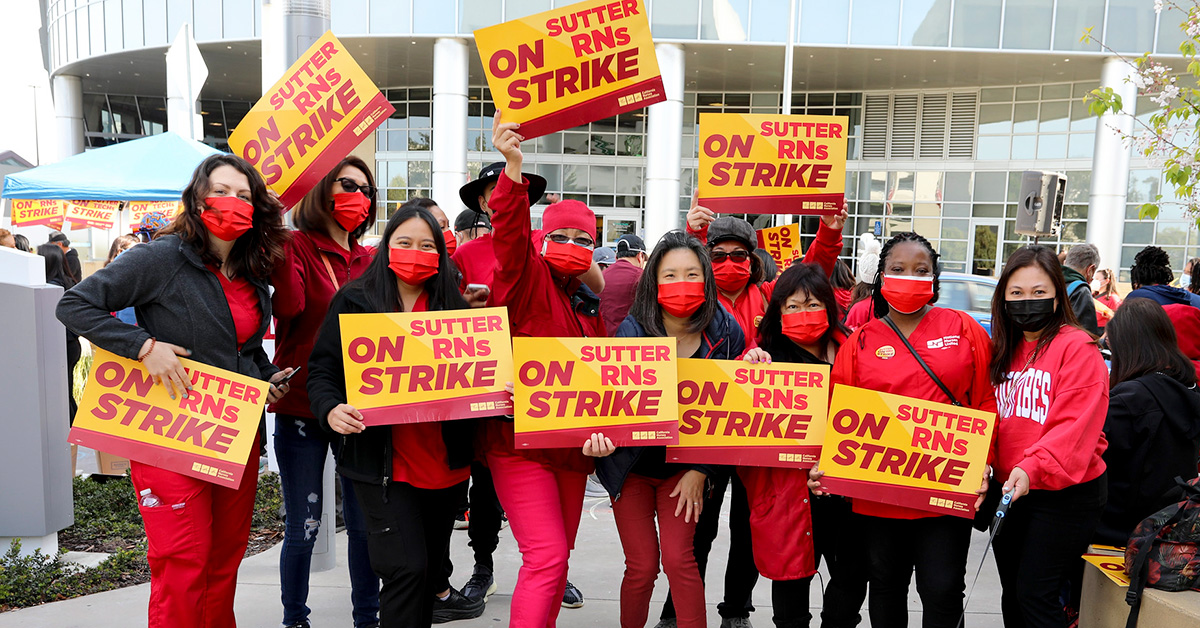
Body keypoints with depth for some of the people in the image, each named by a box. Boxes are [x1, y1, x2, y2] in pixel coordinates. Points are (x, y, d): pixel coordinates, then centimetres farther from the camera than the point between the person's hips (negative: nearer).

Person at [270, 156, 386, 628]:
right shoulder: (296, 246, -3)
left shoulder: (369, 261, 11)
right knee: (304, 528, 4)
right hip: (300, 407, -4)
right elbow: (288, 305, -21)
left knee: (365, 524, 10)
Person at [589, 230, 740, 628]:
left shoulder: (725, 332, -10)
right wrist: (601, 435, -40)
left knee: (678, 558, -6)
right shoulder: (633, 330, -15)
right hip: (632, 463, -1)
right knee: (641, 565, 4)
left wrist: (700, 470, -6)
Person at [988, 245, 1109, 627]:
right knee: (1012, 594, 15)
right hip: (1008, 490, 7)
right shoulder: (1002, 349, 9)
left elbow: (1075, 426, -21)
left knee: (1035, 594, -4)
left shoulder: (1078, 348, -11)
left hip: (1065, 494, -7)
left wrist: (1032, 468, -32)